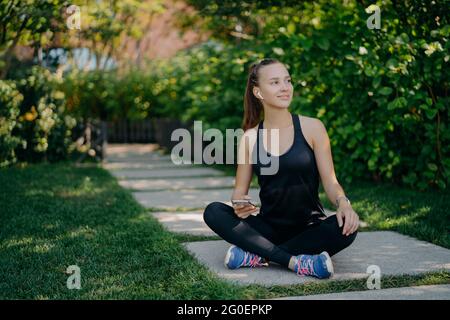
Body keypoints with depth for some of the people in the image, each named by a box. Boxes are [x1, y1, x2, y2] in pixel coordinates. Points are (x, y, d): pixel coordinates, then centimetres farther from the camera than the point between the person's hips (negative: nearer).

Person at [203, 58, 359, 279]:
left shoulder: (312, 127, -3)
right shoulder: (250, 137, 2)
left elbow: (330, 181, -4)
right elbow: (240, 189, 6)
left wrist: (343, 203, -26)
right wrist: (239, 203, -18)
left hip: (309, 227, -1)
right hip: (268, 226, 2)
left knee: (346, 227, -32)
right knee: (214, 212, -21)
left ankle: (258, 255, -24)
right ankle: (295, 261, -29)